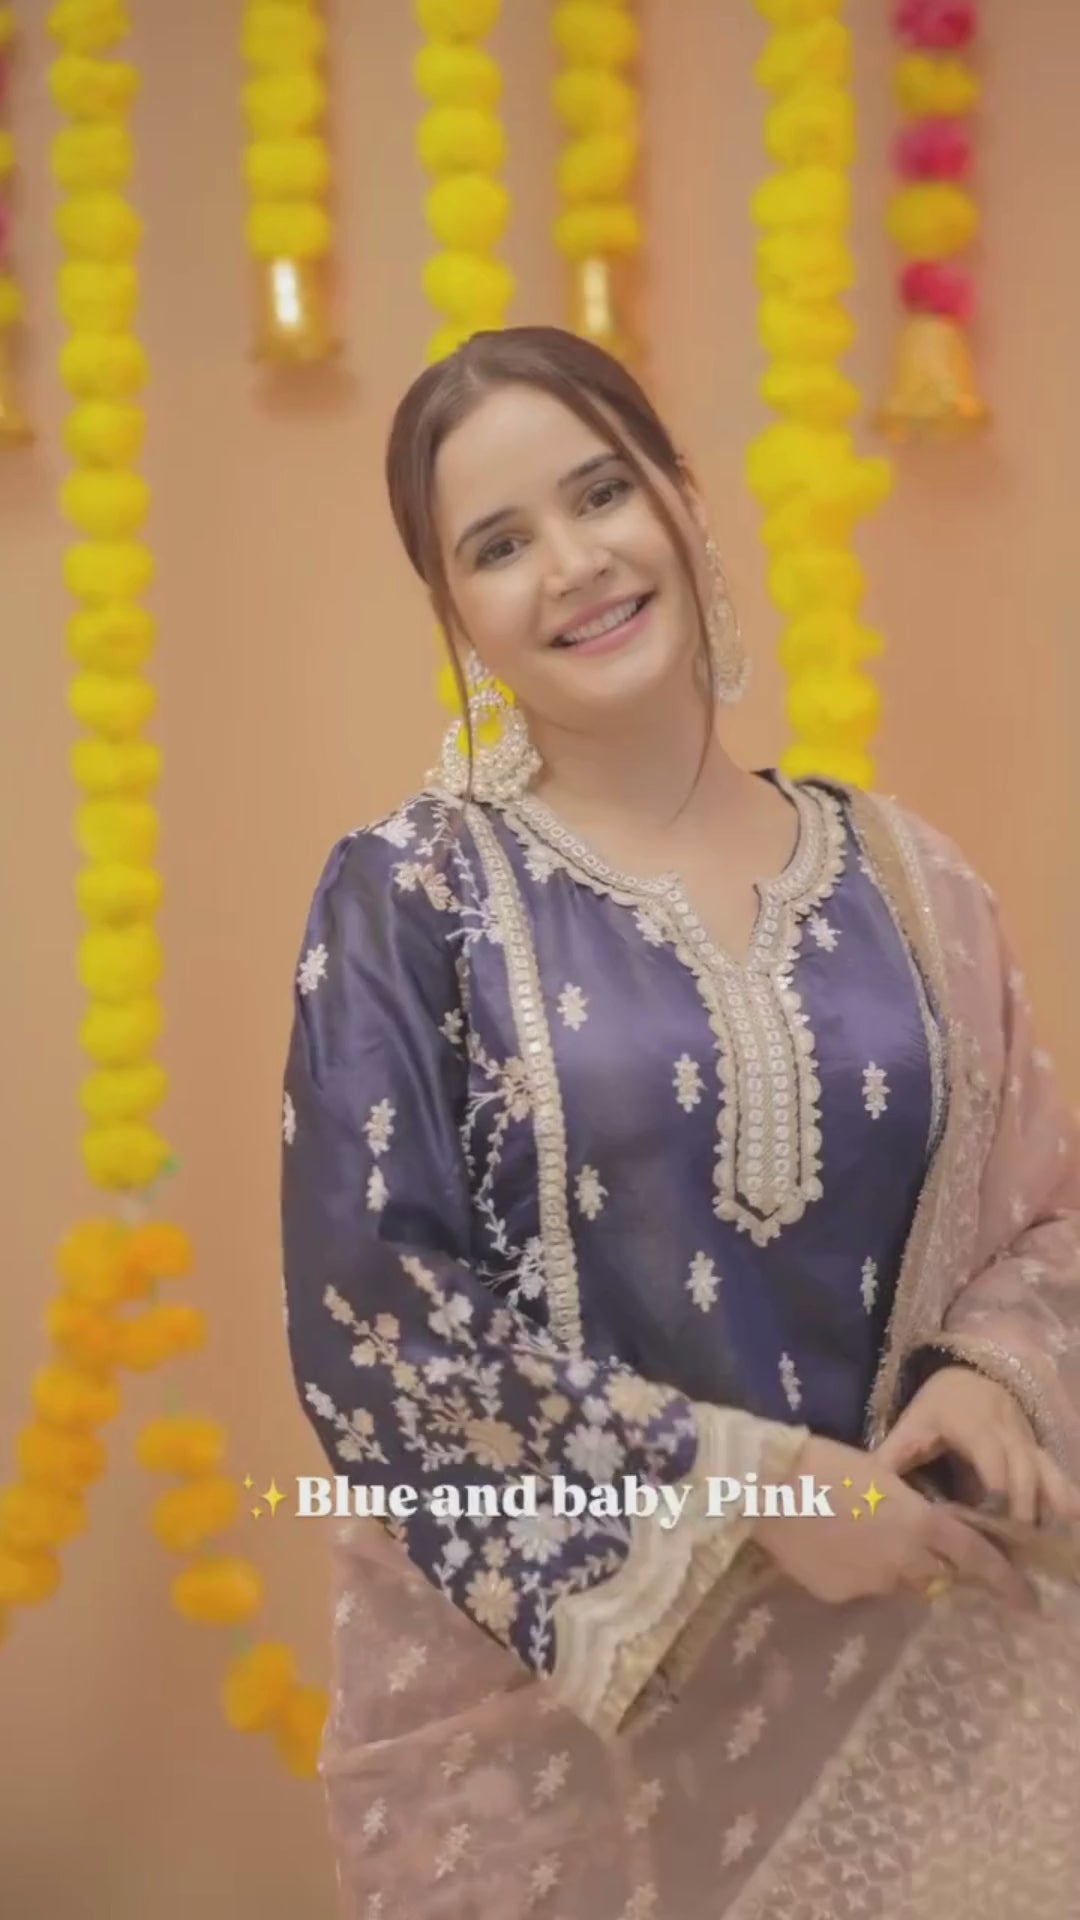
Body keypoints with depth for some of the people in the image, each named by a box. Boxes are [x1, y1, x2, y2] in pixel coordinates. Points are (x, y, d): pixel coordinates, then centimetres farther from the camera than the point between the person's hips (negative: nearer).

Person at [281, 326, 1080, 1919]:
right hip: (544, 1671, -3)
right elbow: (369, 1304, -13)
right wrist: (738, 1481, -17)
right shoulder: (407, 896, -7)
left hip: (892, 1651, 3)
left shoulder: (900, 879, 3)